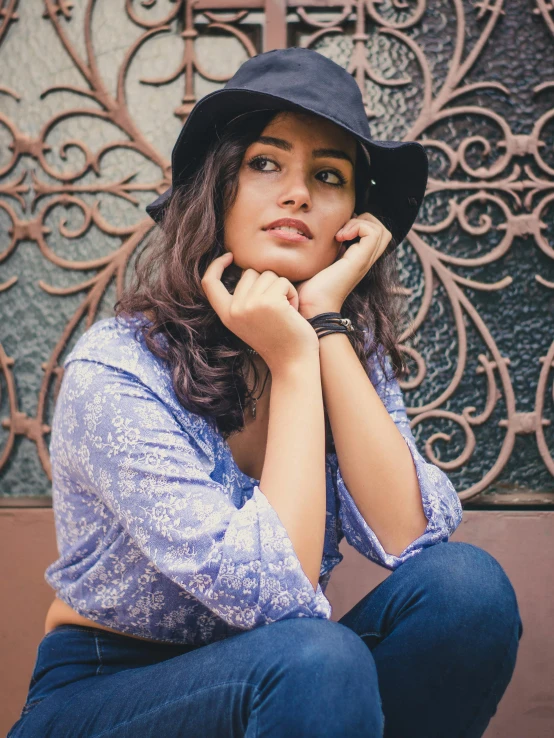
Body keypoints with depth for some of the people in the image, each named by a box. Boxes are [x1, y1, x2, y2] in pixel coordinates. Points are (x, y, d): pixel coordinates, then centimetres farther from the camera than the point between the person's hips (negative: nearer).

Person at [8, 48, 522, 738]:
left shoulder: (354, 349, -2)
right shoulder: (113, 373, -21)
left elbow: (413, 539, -19)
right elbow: (276, 596, -28)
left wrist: (327, 325, -21)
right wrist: (293, 363, -25)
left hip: (268, 681, 6)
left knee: (468, 582, -19)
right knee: (316, 662, -36)